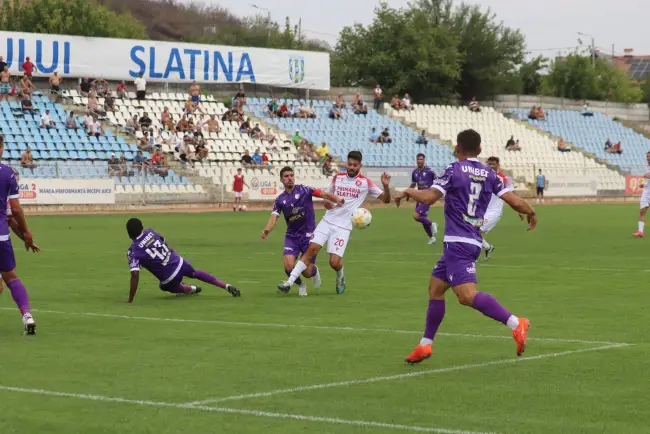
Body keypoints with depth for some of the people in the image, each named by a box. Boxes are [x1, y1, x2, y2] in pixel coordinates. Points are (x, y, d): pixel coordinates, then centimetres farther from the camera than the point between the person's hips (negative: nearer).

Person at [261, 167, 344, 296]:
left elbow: (324, 194, -14)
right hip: (291, 237, 2)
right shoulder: (280, 200, 2)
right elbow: (274, 217, -8)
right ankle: (300, 285, 15)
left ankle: (314, 271, 36)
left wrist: (337, 199, -35)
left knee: (307, 272, -4)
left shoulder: (303, 190, -6)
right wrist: (267, 230, -30)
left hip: (308, 235, -2)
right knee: (289, 266, -18)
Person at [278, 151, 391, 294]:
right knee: (311, 249, -14)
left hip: (343, 227, -3)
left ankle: (340, 277, 24)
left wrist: (386, 186, -21)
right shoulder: (338, 178, 11)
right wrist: (328, 203, 0)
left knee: (334, 262, -12)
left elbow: (386, 199, -1)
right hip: (327, 221, 3)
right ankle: (290, 281, -12)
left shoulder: (365, 183, -1)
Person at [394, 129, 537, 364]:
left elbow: (429, 197, -15)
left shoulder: (454, 170, -6)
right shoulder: (489, 174, 9)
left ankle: (515, 324, -32)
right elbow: (514, 201, 2)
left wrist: (408, 191, 4)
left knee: (467, 295, -20)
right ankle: (425, 345, 20)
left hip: (457, 242, -8)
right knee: (435, 287, 17)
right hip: (473, 241, 8)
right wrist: (531, 213, 21)